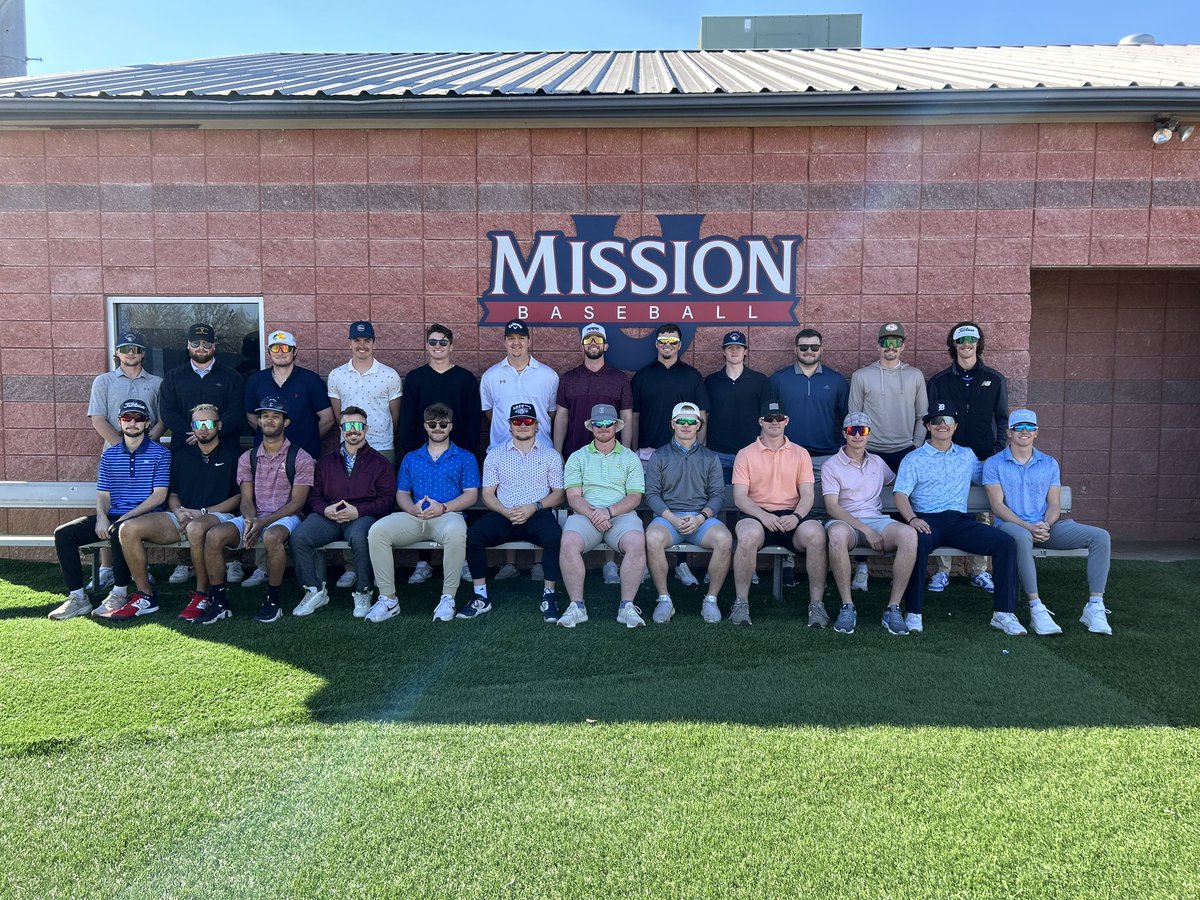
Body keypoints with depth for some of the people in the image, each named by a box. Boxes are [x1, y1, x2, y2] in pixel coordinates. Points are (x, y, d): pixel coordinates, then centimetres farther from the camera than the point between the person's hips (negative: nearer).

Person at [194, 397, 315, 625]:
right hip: (254, 517, 4)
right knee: (214, 535, -23)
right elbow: (246, 499, 7)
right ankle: (218, 602, -13)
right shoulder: (248, 458, 13)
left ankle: (274, 600, -21)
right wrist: (250, 519, -17)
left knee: (272, 536, -39)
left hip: (285, 517, -4)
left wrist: (263, 522, -18)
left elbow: (297, 502, -7)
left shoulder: (300, 458, -1)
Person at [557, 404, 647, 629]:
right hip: (586, 513, 0)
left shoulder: (630, 458, 15)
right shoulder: (578, 457, 16)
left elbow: (635, 497, 4)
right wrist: (592, 513, -15)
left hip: (621, 514, 0)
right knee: (569, 543, -32)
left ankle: (627, 606, -20)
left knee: (637, 543, -32)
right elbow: (573, 496, 5)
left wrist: (609, 511, -14)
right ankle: (577, 605, -19)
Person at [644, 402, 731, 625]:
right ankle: (664, 599, -18)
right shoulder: (659, 456, 13)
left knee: (724, 539, -31)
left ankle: (711, 599, -15)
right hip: (668, 516, -1)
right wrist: (672, 519, -13)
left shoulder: (710, 457, 16)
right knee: (652, 538, -35)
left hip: (702, 517, 1)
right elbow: (652, 494, 3)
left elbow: (718, 494, 7)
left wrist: (700, 517, -12)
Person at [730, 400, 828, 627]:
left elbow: (808, 494, 7)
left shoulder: (800, 454, 16)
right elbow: (739, 497, 0)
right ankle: (741, 602, -22)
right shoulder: (746, 454, 10)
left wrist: (796, 517, -15)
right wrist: (763, 515, -19)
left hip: (792, 516, 2)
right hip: (757, 514, -1)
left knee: (816, 534, -31)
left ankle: (816, 603, -19)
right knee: (749, 535, -37)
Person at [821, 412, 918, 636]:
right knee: (837, 533, -41)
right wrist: (865, 529, -16)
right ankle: (847, 607, -29)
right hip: (844, 521, -4)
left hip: (876, 519, 4)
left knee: (909, 534, -30)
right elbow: (832, 507, -6)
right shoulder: (831, 465, 5)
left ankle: (893, 608, -24)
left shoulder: (877, 462, 20)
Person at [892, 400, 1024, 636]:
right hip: (928, 519, -4)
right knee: (918, 542, -38)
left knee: (1005, 542, -20)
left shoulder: (967, 456, 24)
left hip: (960, 520, 4)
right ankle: (913, 614, -30)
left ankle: (1003, 613, -16)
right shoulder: (913, 459, 11)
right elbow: (900, 494, -2)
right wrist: (912, 519, -20)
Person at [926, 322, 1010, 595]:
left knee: (984, 513, 5)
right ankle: (941, 570, 5)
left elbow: (1002, 419, 11)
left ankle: (979, 570, 15)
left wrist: (998, 451, 0)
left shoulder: (994, 381, 9)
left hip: (984, 459, 1)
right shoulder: (939, 381, 7)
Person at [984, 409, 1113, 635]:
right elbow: (997, 505, -5)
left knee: (1100, 536, -15)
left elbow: (1054, 505, 10)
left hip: (1046, 526, 5)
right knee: (1022, 537, -42)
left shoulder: (1049, 464, 17)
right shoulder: (994, 464, 5)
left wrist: (1046, 525, -13)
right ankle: (1036, 610, -40)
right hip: (1012, 525, -5)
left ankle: (1094, 607, -15)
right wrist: (1028, 527, -19)